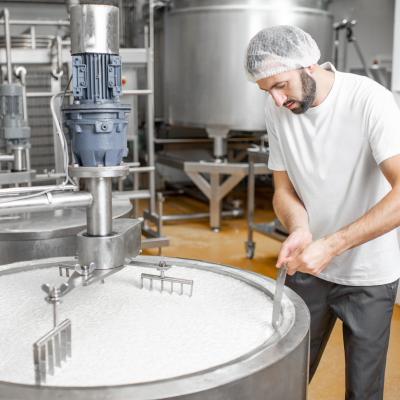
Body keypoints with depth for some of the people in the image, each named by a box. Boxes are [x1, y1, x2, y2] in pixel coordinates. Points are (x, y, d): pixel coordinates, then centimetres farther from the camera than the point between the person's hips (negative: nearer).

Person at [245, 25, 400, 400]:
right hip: (309, 267, 4)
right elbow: (284, 190, 2)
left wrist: (332, 245, -35)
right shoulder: (276, 110, -4)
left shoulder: (369, 100, -20)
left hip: (369, 275, -3)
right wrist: (299, 228, -20)